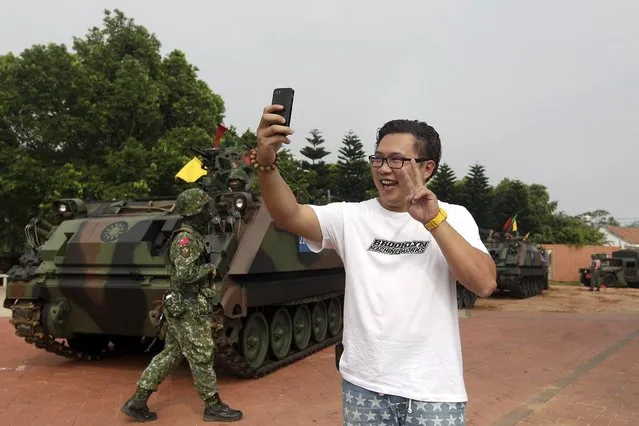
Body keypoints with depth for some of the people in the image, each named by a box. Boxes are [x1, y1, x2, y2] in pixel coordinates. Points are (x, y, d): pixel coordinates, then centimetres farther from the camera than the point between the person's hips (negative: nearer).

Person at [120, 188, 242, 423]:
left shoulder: (192, 236, 13)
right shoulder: (186, 238, -19)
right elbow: (184, 273, -28)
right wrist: (209, 268, -15)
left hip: (185, 308, 10)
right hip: (188, 309, -10)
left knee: (170, 355, 14)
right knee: (201, 358, 2)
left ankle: (138, 401, 19)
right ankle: (213, 406, 16)